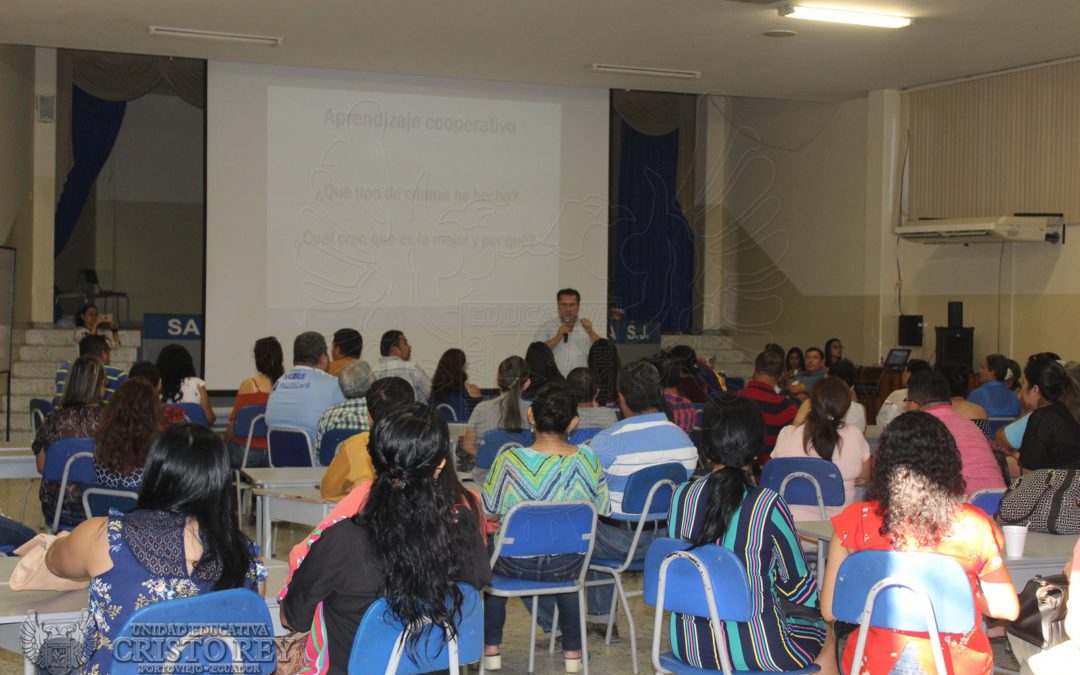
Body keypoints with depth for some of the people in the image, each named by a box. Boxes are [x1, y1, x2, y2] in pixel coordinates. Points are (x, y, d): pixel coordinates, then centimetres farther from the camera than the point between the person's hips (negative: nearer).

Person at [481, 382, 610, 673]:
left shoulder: (509, 460, -22)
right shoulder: (588, 459, -15)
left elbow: (490, 510, -9)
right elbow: (600, 510, -2)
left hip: (518, 564, -2)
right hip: (568, 566, 2)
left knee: (490, 560, 32)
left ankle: (491, 648, 35)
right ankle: (572, 650, 39)